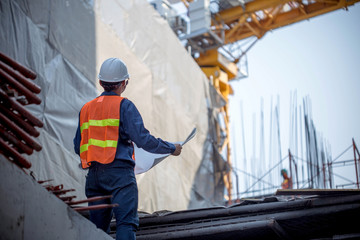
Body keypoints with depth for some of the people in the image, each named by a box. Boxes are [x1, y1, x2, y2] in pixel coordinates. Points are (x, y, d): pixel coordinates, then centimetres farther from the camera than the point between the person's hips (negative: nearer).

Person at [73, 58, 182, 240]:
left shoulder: (86, 108, 15)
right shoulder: (124, 106, -3)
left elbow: (78, 146, 18)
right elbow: (143, 139, -10)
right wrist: (171, 148, 3)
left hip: (94, 174, 6)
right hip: (120, 172, -6)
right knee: (126, 222, -10)